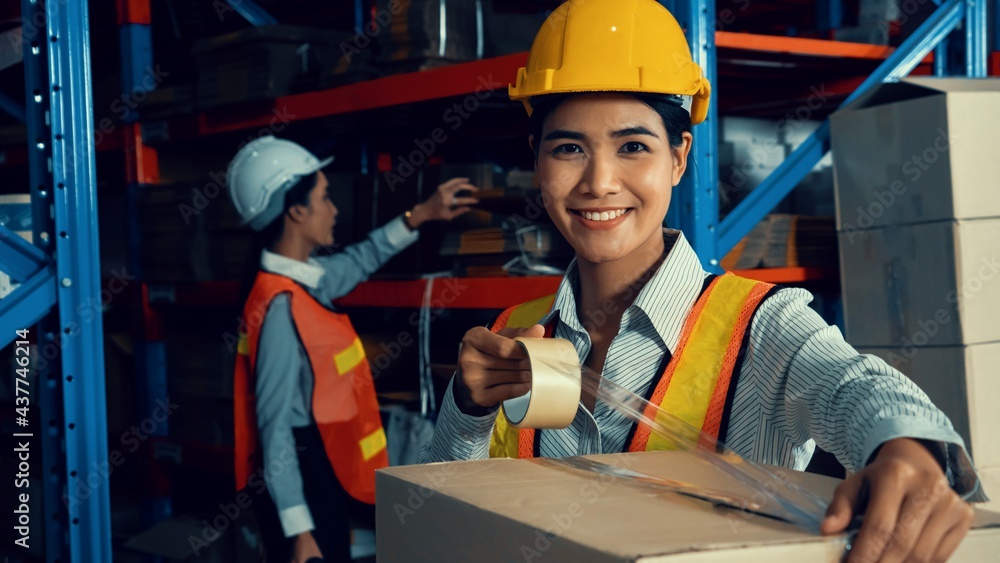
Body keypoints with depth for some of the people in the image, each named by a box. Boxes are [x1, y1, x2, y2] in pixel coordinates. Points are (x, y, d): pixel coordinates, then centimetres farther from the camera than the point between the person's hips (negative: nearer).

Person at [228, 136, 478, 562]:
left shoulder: (307, 280, 5)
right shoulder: (282, 307, -21)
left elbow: (358, 261, 29)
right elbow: (276, 428, -23)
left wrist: (422, 215, 29)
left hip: (326, 482, 10)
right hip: (304, 489, -10)